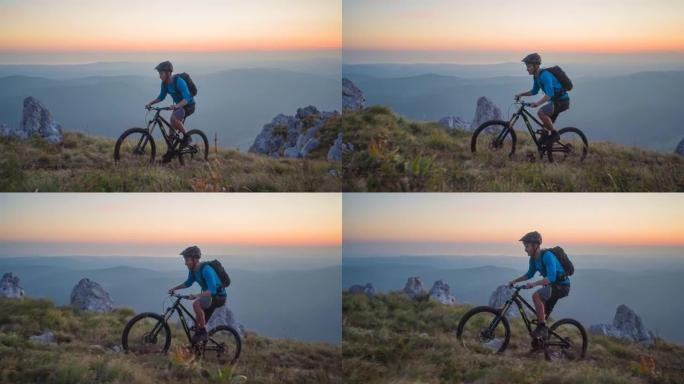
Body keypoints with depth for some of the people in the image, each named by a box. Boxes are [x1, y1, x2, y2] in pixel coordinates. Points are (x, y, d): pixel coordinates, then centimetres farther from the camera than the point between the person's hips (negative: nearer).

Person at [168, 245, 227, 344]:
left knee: (196, 304, -31)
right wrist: (174, 288, 7)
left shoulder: (206, 270, -27)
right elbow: (188, 283, 19)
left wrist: (196, 296, -45)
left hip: (218, 296, -9)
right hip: (209, 296, 9)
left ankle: (203, 332, -21)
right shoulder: (192, 270, -1)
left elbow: (212, 290, -36)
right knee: (199, 324, 10)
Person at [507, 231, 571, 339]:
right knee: (543, 315, 11)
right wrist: (515, 281, 9)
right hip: (552, 286, 9)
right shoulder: (533, 259, 2)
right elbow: (530, 274, 20)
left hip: (561, 286, -9)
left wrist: (534, 284, -44)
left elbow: (551, 277, -35)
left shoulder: (547, 256, -24)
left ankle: (542, 327, -22)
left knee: (536, 296, -30)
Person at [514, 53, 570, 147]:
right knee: (547, 125, 12)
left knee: (541, 112, -28)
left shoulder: (545, 75, -23)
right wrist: (521, 94, 9)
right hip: (556, 101, 10)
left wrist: (537, 103, -46)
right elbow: (534, 91, 22)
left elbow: (549, 94, -33)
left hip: (562, 101, -10)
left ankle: (554, 134, -16)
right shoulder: (537, 76, 7)